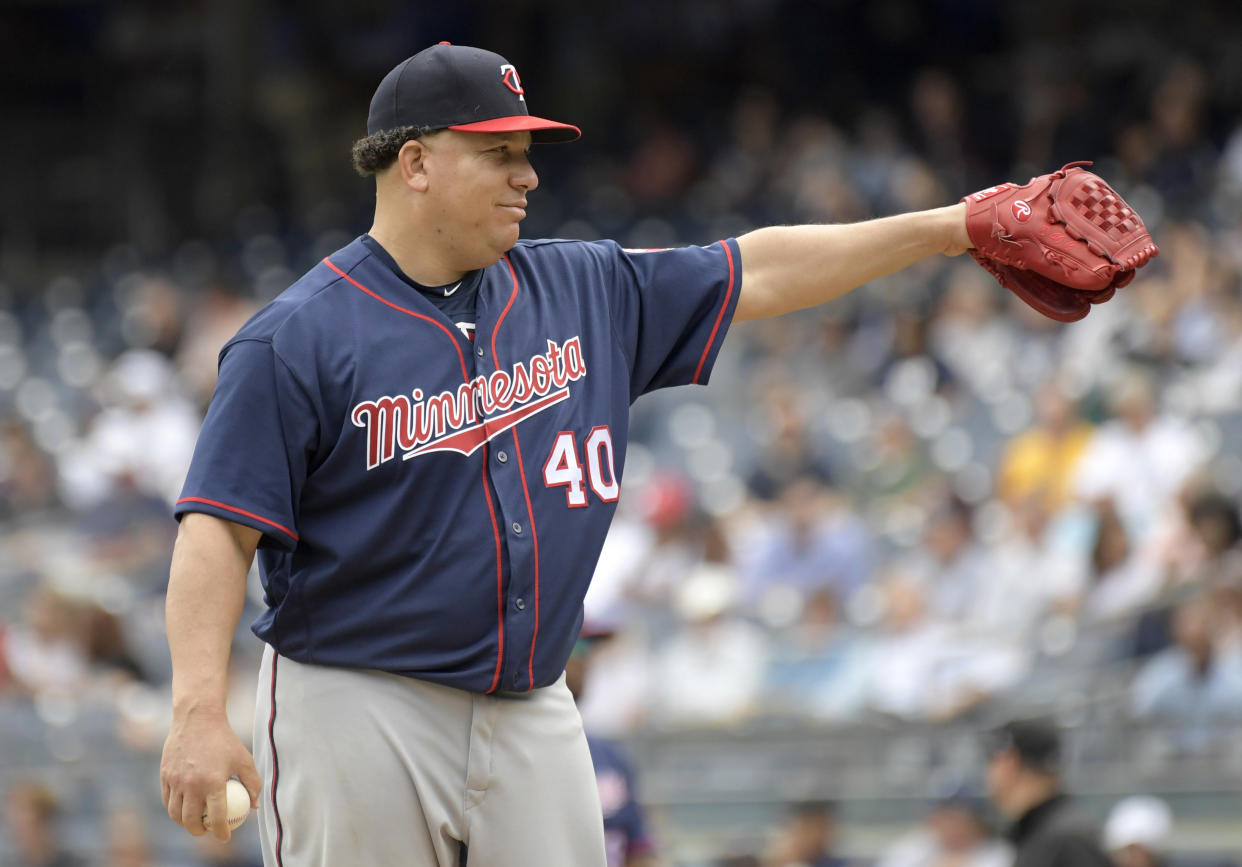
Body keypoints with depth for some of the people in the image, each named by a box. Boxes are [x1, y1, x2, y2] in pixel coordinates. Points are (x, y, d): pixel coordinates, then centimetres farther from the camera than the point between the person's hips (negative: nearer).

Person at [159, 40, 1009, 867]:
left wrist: (945, 229, 13)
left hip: (534, 708, 6)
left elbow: (754, 274, 18)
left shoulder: (583, 292, 11)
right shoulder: (299, 338, -8)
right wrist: (198, 713, -23)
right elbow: (220, 531, -12)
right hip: (358, 707, -6)